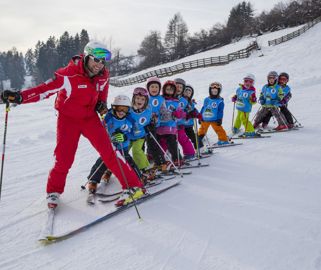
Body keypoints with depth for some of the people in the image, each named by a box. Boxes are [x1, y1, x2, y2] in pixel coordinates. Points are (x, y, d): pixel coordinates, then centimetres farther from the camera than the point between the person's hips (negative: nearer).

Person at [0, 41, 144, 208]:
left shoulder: (104, 76, -9)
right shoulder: (69, 75, -26)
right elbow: (46, 88, -29)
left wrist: (102, 103, -2)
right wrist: (19, 97, -39)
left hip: (90, 117, 3)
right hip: (68, 118, -3)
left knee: (109, 152, -8)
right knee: (64, 158, -5)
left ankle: (133, 185, -1)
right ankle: (54, 191, 21)